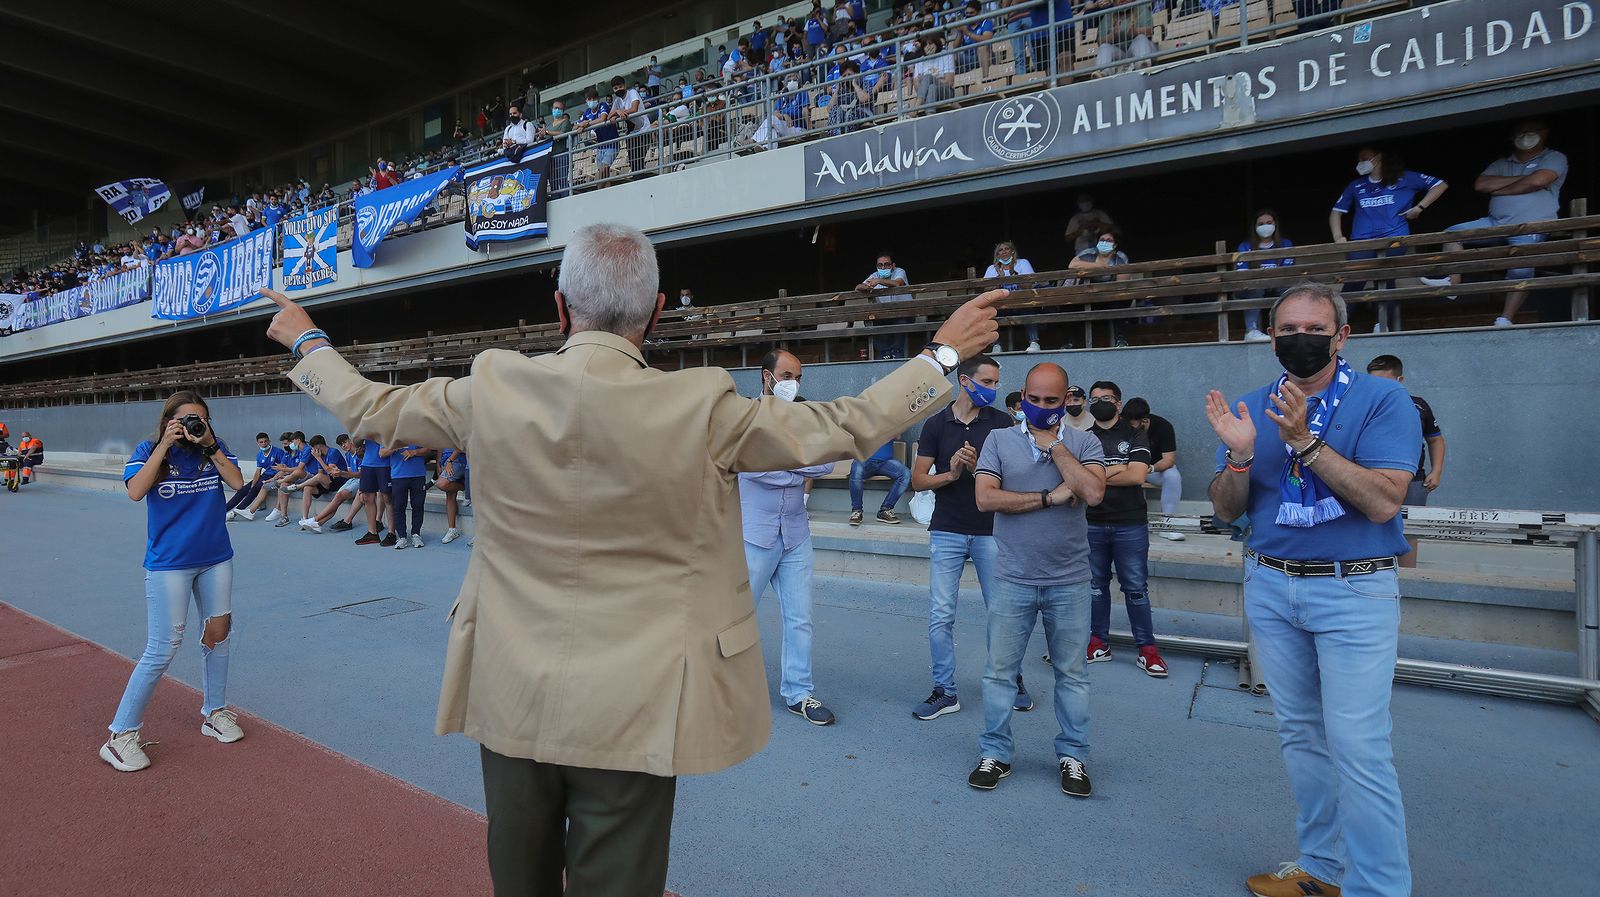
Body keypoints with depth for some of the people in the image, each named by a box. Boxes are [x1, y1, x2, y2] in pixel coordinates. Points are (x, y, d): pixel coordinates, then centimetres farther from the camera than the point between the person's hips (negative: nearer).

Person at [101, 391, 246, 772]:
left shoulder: (214, 448, 3)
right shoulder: (149, 451, -4)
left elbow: (237, 482, -12)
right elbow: (136, 491, -21)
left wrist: (209, 445, -16)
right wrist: (165, 445, -20)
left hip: (215, 559, 4)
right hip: (169, 564, -4)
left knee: (218, 635, 13)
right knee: (162, 649, -7)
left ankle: (214, 713, 30)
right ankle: (121, 734, 6)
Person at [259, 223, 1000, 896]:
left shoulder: (493, 389, -9)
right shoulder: (699, 406, -17)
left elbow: (368, 408, 8)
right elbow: (845, 427, -6)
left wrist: (306, 341, 29)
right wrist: (944, 352, 8)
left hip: (513, 697, 4)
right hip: (630, 709, -3)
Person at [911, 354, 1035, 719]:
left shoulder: (1002, 423, 2)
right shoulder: (936, 424, 2)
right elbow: (918, 480, 1)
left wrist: (978, 468, -18)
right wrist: (950, 473, -16)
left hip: (991, 532, 0)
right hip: (947, 533, 0)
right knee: (940, 616, 0)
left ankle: (1012, 679, 29)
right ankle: (945, 691, 13)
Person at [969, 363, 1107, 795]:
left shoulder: (1084, 443, 2)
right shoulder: (999, 440, 1)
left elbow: (1094, 492, -16)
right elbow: (985, 498, -12)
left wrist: (1053, 444, -11)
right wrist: (1050, 497, -14)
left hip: (1069, 582, 1)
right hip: (1013, 581, 0)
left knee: (1072, 674, 12)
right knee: (999, 671, 7)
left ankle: (1073, 756, 27)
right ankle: (995, 753, 21)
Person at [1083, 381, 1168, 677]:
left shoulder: (1135, 436, 5)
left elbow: (1138, 476, -10)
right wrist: (1118, 469, -12)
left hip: (1130, 524, -2)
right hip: (1091, 524, 2)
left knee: (1136, 587, 2)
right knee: (1095, 585, 9)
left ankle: (1147, 649, 9)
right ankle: (1099, 644, 19)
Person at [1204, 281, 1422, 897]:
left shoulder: (1383, 400, -6)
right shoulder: (1252, 407, 6)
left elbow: (1384, 501, -18)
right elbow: (1227, 510, 4)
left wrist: (1306, 441, -25)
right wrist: (1239, 454, -15)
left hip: (1354, 591, -4)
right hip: (1270, 587, 5)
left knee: (1358, 746, -8)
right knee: (1299, 734, 13)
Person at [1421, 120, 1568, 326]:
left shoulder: (1554, 158, 9)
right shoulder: (1501, 164, 23)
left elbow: (1536, 181, -12)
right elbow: (1480, 184, 4)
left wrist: (1498, 189, 0)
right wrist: (1518, 178, -4)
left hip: (1530, 227, -6)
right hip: (1495, 222, 6)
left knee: (1521, 270, -27)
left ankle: (1505, 320, -26)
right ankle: (1453, 281, -16)